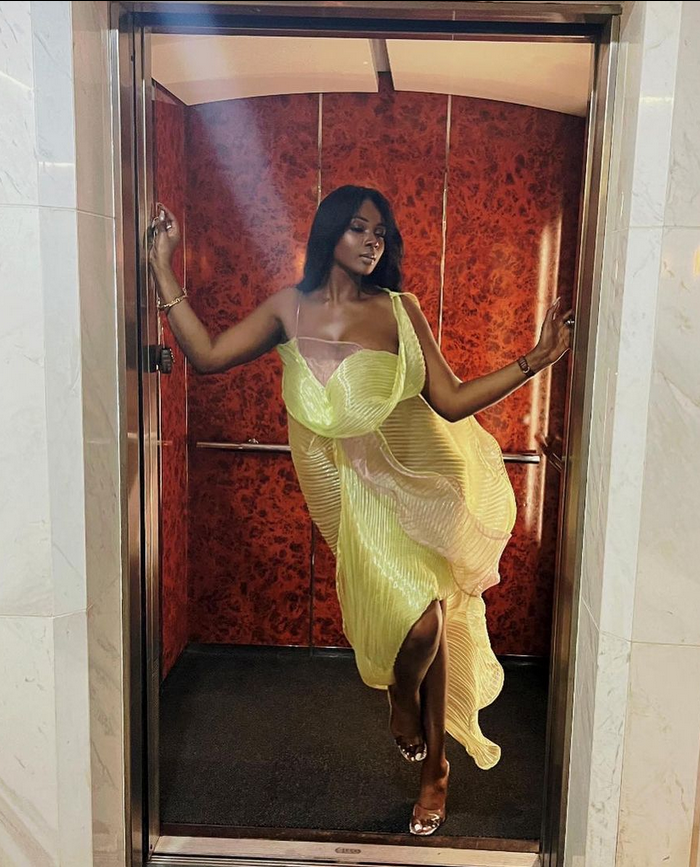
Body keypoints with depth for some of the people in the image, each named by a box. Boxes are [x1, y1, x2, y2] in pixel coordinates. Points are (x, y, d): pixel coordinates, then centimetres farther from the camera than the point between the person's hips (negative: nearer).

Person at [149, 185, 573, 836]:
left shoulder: (400, 309, 0)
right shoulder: (289, 308, 3)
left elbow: (451, 401, -3)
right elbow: (206, 357, -6)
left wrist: (532, 362, -10)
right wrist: (162, 270, -5)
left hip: (421, 475, 1)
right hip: (359, 489, -1)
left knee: (432, 622, 1)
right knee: (420, 624, -10)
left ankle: (433, 768, 29)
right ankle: (403, 696, 31)